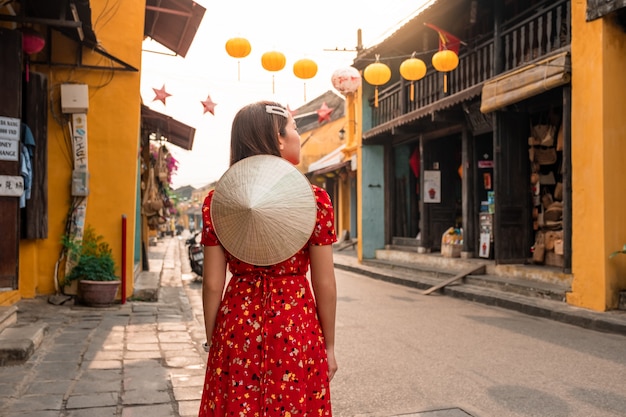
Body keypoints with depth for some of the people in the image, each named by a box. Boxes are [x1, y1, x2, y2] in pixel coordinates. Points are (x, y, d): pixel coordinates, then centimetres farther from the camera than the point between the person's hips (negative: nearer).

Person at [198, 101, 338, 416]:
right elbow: (324, 285, -7)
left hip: (236, 328, 2)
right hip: (296, 327, -2)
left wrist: (212, 342, 10)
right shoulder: (314, 199, -11)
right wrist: (329, 346, 5)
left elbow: (213, 284, -3)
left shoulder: (217, 200, -5)